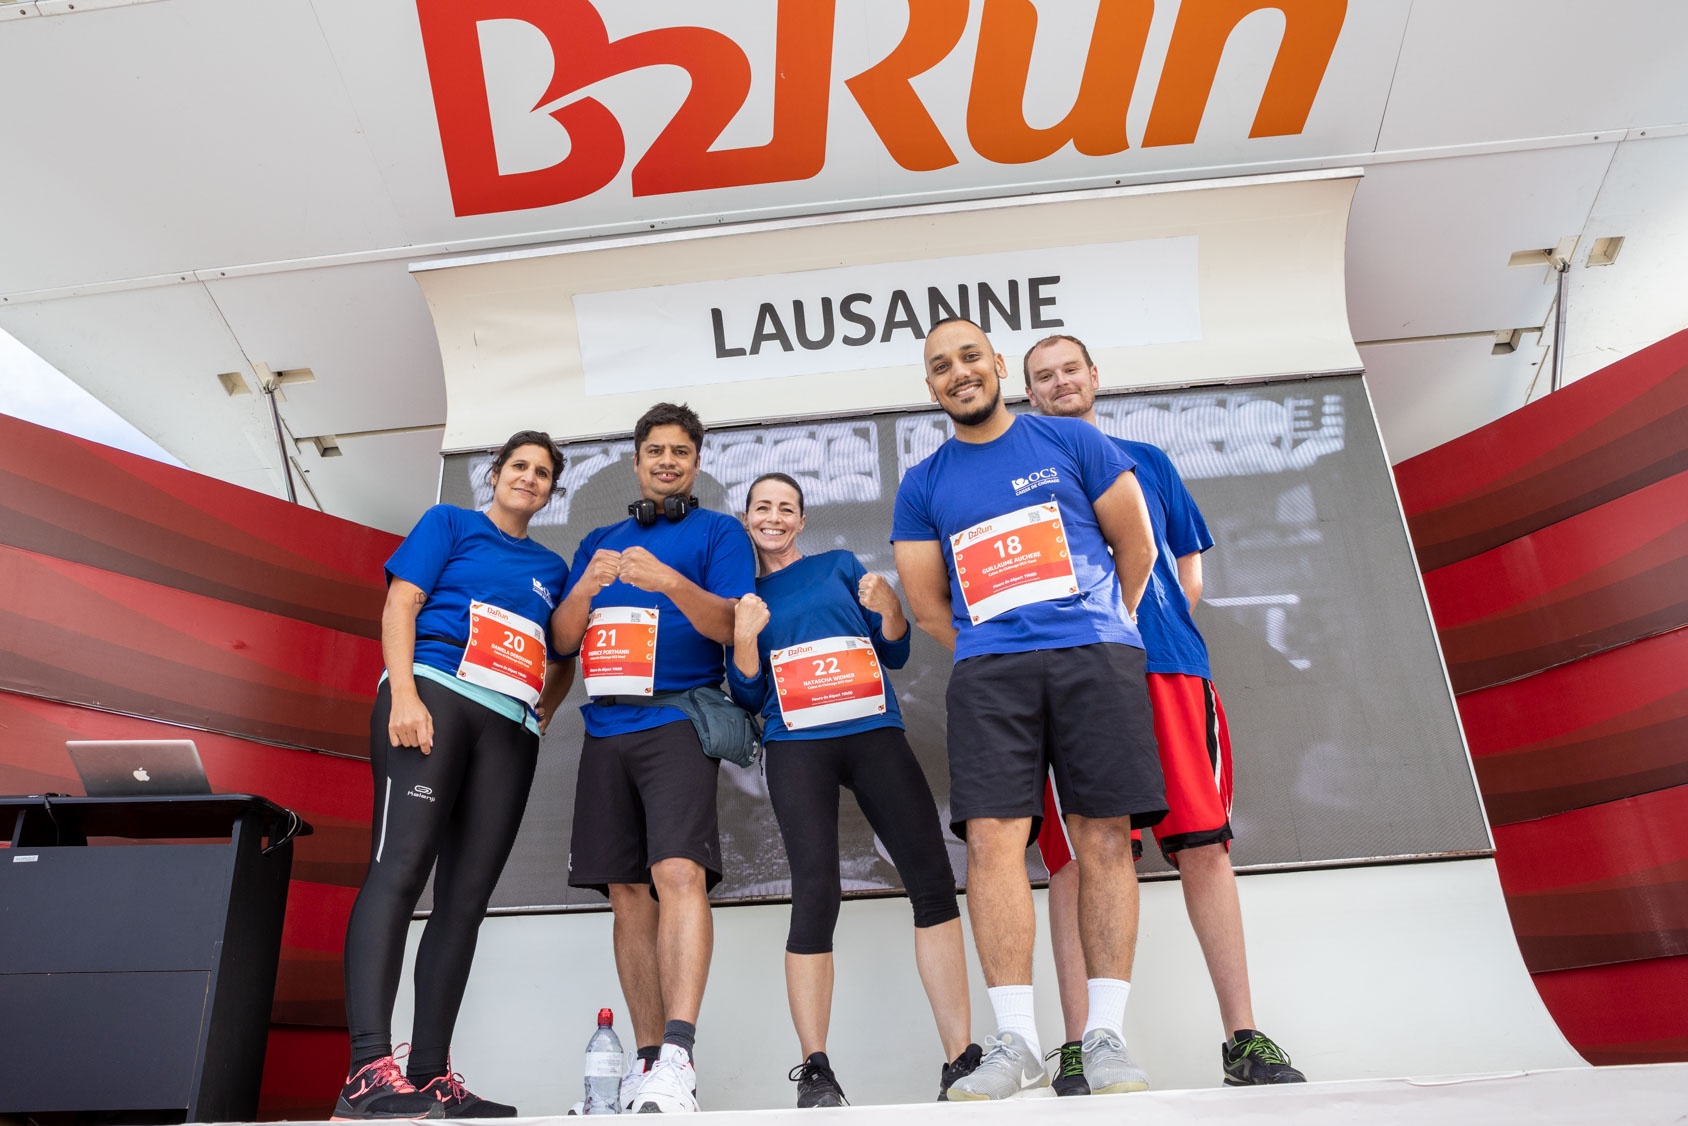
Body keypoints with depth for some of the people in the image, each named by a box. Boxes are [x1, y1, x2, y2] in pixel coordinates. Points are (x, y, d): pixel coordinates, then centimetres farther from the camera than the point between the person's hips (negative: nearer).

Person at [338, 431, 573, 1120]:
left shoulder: (551, 567, 26)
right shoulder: (449, 523, 14)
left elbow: (563, 659, 29)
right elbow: (401, 605, 2)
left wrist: (545, 710, 10)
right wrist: (404, 694, -13)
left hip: (510, 727, 5)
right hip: (435, 695, -5)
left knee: (466, 895, 0)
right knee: (400, 865, -18)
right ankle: (369, 1069, -23)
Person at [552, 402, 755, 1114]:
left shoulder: (719, 531, 10)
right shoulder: (598, 541, 23)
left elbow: (729, 624, -4)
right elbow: (562, 640, 15)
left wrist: (669, 581, -21)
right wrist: (586, 588, -5)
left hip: (678, 722, -5)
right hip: (606, 732, 5)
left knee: (679, 873, -21)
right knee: (628, 894, 4)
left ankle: (678, 1058, -23)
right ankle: (647, 1060, 11)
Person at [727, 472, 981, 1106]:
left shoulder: (839, 567, 17)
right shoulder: (741, 594, 16)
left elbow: (895, 655, 14)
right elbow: (749, 698, 10)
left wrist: (889, 607, -6)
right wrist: (744, 639, -7)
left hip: (875, 733, 1)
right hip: (798, 747, -1)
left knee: (933, 880, -9)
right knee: (816, 894, -13)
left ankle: (961, 1060, -4)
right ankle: (814, 1072, -3)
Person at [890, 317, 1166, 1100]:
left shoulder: (1070, 442, 10)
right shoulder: (922, 485, 14)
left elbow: (1136, 544, 13)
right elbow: (926, 605, 15)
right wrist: (991, 652, 10)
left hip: (1094, 657, -1)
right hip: (988, 672, 1)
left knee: (1105, 837, -3)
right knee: (992, 837, -11)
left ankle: (1106, 1035, 5)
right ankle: (1016, 1041, -5)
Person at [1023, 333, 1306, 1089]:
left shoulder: (1146, 460, 24)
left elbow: (1188, 572, 22)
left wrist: (1157, 628, 5)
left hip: (1168, 663, 2)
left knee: (1205, 843, -2)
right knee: (1075, 855, -4)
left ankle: (1243, 1037, 8)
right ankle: (1078, 1046, 3)